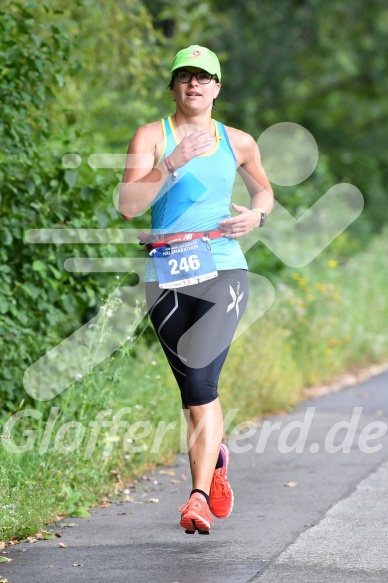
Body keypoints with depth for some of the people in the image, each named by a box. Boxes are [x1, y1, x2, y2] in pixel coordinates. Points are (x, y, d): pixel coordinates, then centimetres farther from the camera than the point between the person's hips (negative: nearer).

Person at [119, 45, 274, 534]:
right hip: (167, 275, 0)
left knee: (200, 378, -18)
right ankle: (216, 459, 37)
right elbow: (128, 204, -10)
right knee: (196, 389, 6)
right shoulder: (152, 137, 3)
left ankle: (200, 496, -21)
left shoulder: (238, 142, 12)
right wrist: (173, 163, -20)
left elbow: (264, 189, 30)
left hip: (222, 270, 0)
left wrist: (257, 215, 7)